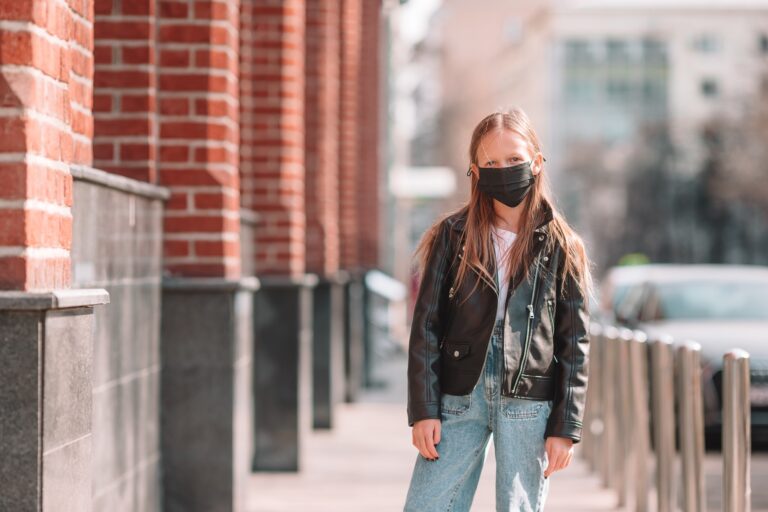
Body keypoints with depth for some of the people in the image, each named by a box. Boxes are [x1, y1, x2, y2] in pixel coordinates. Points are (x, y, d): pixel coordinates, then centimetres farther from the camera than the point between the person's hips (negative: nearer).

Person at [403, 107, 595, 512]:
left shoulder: (560, 246, 3)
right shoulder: (453, 235, 4)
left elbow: (575, 343, 3)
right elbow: (426, 327, 3)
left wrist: (565, 427, -2)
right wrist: (423, 410, -4)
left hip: (529, 405, -1)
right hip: (459, 399, 1)